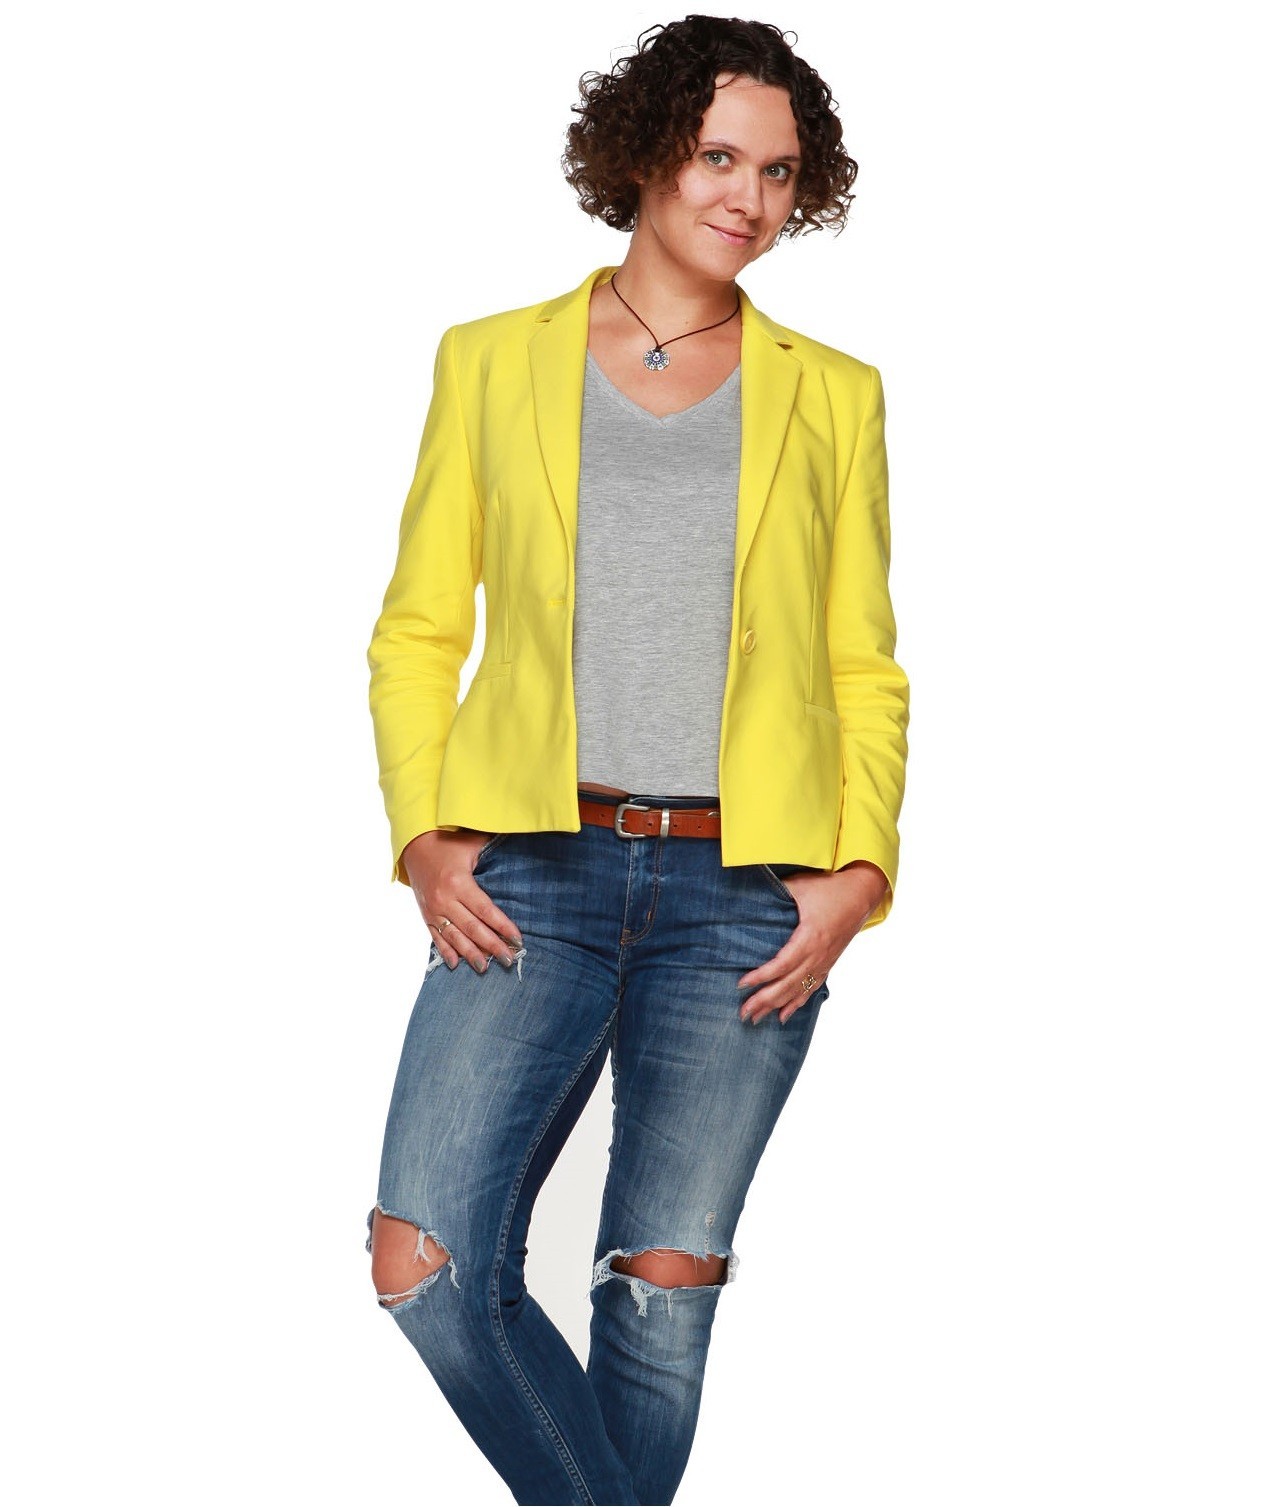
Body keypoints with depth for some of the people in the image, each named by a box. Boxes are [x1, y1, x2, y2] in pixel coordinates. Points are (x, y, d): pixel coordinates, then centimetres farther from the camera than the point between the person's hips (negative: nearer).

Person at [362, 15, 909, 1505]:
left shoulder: (832, 396, 11)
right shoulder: (493, 362, 10)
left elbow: (867, 672, 12)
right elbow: (416, 630, 11)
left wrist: (860, 872, -3)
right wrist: (422, 836, -3)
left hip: (748, 894, 0)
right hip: (531, 877, 0)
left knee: (664, 1283, 0)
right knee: (422, 1258, -12)